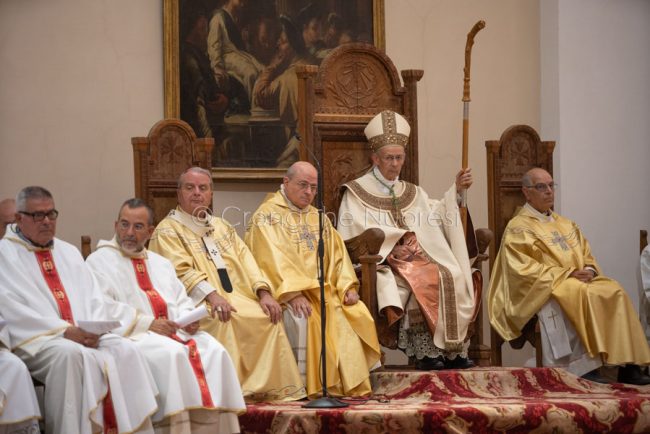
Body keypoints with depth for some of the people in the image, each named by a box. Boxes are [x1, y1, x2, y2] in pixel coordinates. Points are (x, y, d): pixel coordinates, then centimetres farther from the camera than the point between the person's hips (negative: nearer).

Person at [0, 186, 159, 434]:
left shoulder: (69, 252, 23)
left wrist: (94, 329, -7)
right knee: (73, 355, -36)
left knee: (125, 351, -22)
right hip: (36, 340, -5)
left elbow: (94, 298, 16)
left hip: (86, 337, 5)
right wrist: (64, 330, -16)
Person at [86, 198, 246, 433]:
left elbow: (181, 300, 22)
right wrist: (146, 323, -16)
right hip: (131, 335, -6)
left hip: (174, 331, 6)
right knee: (171, 354, -35)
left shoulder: (161, 263, 27)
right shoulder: (99, 261, 6)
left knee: (214, 351, -21)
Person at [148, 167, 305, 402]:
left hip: (238, 297, 7)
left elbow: (245, 259, 15)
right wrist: (211, 295, -28)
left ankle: (262, 387, -10)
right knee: (221, 320, -34)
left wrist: (263, 292, -3)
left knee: (269, 317, -13)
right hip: (197, 303, -7)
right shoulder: (168, 230, 3)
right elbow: (179, 271, -13)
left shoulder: (222, 226, 25)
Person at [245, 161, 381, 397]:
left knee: (358, 314, -13)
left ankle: (352, 384, -9)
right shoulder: (267, 215, -4)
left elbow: (337, 254, 14)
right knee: (303, 317, -34)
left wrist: (347, 287, -3)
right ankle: (316, 386, -24)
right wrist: (294, 293, -28)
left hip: (323, 290, 7)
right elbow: (273, 259, -17)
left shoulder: (318, 218, 19)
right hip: (289, 292, -7)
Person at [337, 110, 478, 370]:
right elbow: (356, 230, -5)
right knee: (422, 281, -32)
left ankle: (453, 349, -21)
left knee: (453, 277, -22)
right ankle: (425, 351, -29)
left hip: (417, 256, 5)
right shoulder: (357, 192, 7)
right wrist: (398, 234, -9)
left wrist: (456, 190, 0)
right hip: (381, 259, -5)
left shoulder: (413, 193, 23)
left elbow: (437, 216, 12)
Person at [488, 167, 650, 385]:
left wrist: (589, 270, -6)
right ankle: (586, 367, -34)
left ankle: (627, 365, -25)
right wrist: (567, 274, -17)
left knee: (614, 291, -21)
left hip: (581, 280, 6)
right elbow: (525, 268, -11)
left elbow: (586, 255, 19)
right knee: (580, 295, -35)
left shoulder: (566, 224, 23)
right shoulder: (518, 227, 1)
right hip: (545, 288, -6)